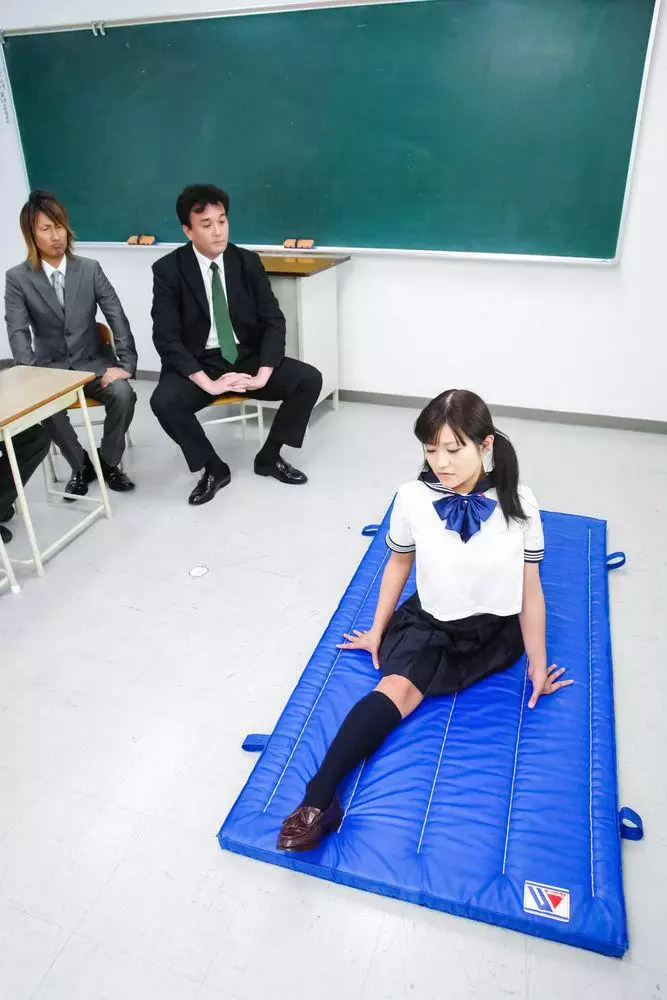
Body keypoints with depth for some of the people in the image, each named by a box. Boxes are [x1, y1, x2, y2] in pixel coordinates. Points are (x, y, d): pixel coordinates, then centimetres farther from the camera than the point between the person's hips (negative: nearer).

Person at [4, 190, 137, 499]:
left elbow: (117, 317, -3)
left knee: (123, 395, -29)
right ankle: (81, 465, -6)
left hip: (93, 361, 1)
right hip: (51, 366, -1)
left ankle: (108, 461, -4)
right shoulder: (17, 278, -2)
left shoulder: (90, 269, 1)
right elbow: (18, 332, -9)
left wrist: (126, 363, -17)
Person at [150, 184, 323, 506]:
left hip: (248, 357, 3)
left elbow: (274, 321, -3)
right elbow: (166, 337, -15)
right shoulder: (168, 270, -9)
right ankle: (214, 469, -7)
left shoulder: (248, 262, 0)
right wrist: (209, 383, -27)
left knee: (309, 379, -17)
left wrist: (262, 374, -20)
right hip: (198, 363, -2)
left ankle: (269, 457, 2)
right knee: (164, 401, -32)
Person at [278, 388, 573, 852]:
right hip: (430, 622, -4)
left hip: (496, 631, 5)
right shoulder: (413, 498, -16)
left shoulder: (517, 502, -16)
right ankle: (318, 797, -30)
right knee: (397, 687, -24)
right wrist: (377, 632, 10)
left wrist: (537, 665, -1)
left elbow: (530, 590, -7)